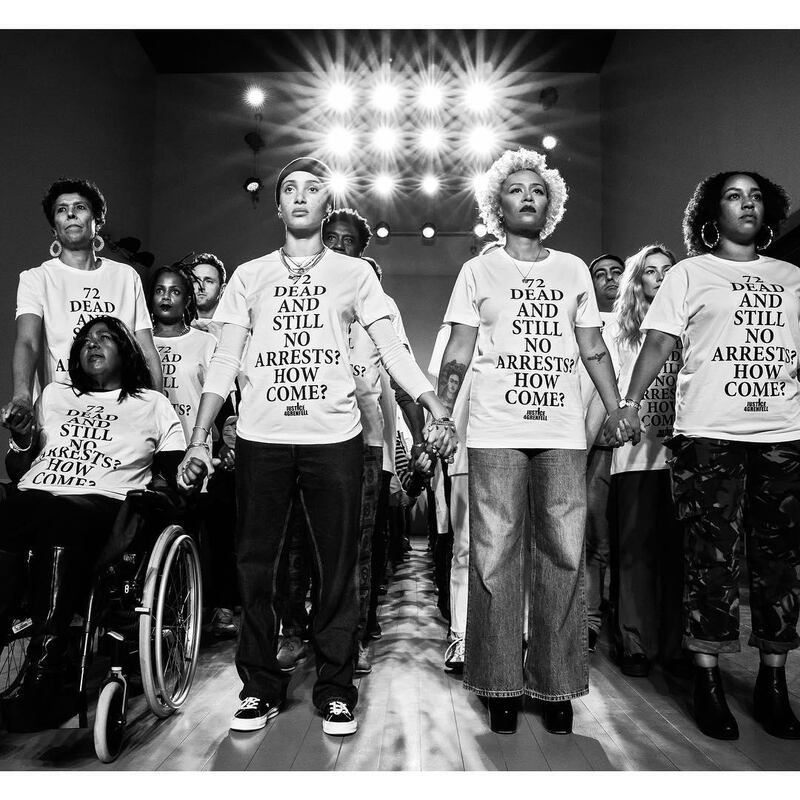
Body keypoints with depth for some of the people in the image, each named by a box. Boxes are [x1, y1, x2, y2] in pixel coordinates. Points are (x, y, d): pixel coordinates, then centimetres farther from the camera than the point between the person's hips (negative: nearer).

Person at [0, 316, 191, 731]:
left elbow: (176, 472, 16)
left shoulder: (152, 404, 21)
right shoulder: (54, 395, 30)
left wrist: (194, 468, -5)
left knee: (61, 527, -37)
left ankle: (41, 683, -34)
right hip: (34, 495, 3)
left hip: (99, 502, -3)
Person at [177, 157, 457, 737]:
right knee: (256, 564, 5)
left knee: (338, 566, 2)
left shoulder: (355, 273, 10)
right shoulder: (249, 276, 13)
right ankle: (260, 686, 22)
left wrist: (438, 411, -8)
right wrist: (199, 437, -1)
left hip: (335, 436, -1)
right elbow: (225, 361, 8)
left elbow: (393, 350, 4)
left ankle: (336, 689, 17)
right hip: (261, 438, 2)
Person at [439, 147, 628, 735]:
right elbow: (458, 351, 6)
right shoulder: (478, 271, 10)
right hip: (496, 433, -2)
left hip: (564, 433, 2)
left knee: (564, 557, 1)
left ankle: (557, 685, 15)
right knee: (496, 557, -1)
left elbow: (593, 349, 16)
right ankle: (502, 685, 12)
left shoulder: (574, 269, 16)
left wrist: (619, 413, 8)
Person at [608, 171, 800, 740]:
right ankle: (708, 681, 11)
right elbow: (659, 343, 0)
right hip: (708, 436, -3)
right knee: (712, 559, -1)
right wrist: (629, 406, -12)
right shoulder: (690, 273, 8)